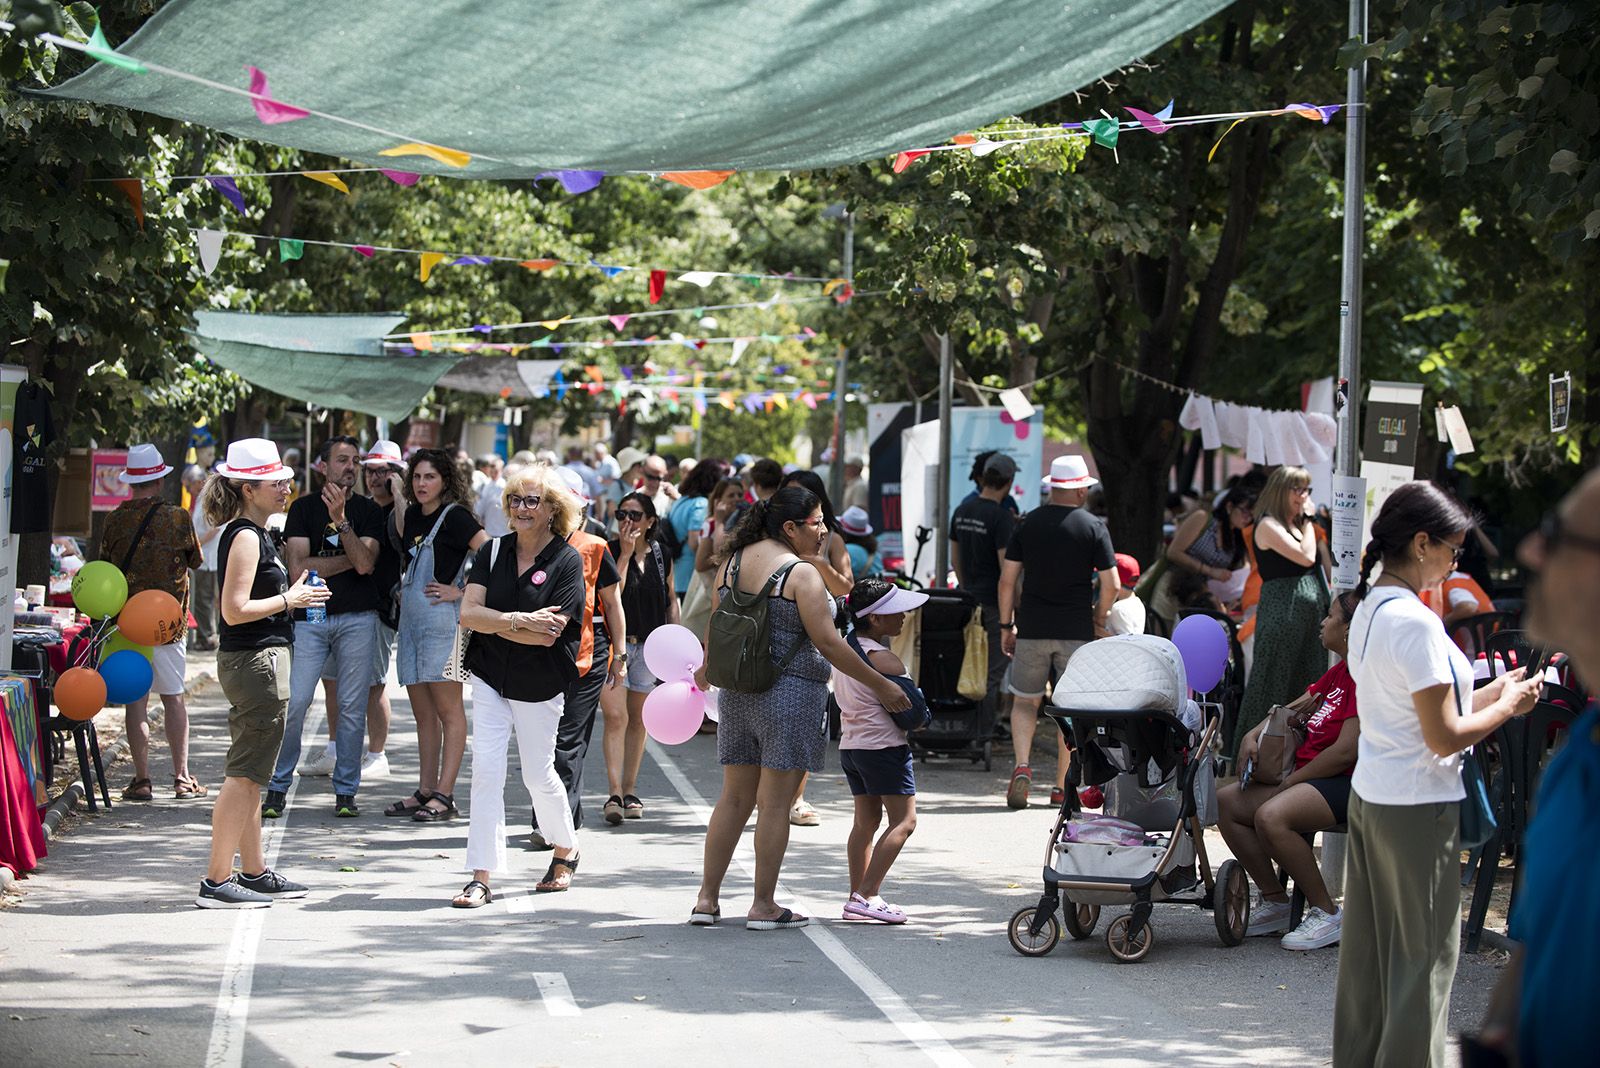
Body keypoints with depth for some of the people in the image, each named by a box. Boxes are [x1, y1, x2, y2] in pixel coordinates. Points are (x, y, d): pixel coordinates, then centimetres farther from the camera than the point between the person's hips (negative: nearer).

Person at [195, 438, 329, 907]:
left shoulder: (252, 534, 15)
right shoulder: (246, 537, -16)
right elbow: (235, 610, -22)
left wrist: (291, 594, 16)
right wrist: (290, 600, -13)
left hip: (254, 661, 11)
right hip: (256, 662, -11)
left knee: (249, 775, 16)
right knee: (244, 775, -8)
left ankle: (254, 873, 24)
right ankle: (216, 882, -7)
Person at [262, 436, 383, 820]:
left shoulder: (368, 511, 8)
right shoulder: (303, 508, 7)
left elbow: (365, 563, -7)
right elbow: (298, 566, -4)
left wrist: (341, 519, -15)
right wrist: (350, 560, -3)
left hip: (357, 618, 1)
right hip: (310, 618, -1)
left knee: (352, 707, 1)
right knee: (293, 702, -9)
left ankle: (346, 791, 10)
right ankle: (277, 787, 2)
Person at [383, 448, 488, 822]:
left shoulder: (454, 516, -9)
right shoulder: (413, 515, 13)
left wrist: (460, 591, -13)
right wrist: (397, 496, 16)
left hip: (441, 619, -8)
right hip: (410, 619, 8)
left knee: (448, 709, -6)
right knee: (423, 712, 11)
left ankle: (445, 795, -7)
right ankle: (425, 791, 15)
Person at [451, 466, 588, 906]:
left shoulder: (567, 561, -9)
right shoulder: (493, 552, 2)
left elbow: (547, 635, -18)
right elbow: (468, 614, -7)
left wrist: (492, 622, -11)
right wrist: (520, 620, -18)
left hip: (539, 687, -3)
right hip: (490, 678, 3)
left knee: (538, 775, 8)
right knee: (486, 770, -7)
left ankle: (566, 851, 35)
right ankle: (481, 877, -7)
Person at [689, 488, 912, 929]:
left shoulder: (733, 562, 8)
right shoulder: (800, 573, -13)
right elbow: (828, 644, -15)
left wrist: (708, 669, 37)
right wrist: (880, 685, -8)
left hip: (737, 694, 7)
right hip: (790, 694, -7)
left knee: (734, 797, 13)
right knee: (775, 802, 0)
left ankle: (707, 898, 14)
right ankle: (763, 906, 4)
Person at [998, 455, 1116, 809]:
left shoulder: (1028, 523, 2)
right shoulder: (1093, 527, -3)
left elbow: (1007, 579, 2)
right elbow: (1111, 584, -6)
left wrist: (1006, 625, 10)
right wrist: (1099, 619, 10)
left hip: (1032, 629, 1)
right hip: (1076, 630, -1)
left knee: (1025, 701, 12)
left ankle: (1022, 766, -11)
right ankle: (1062, 786, 9)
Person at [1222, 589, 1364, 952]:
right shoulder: (1339, 673, 17)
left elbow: (1346, 752, -22)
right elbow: (1294, 710, 28)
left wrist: (1287, 783, -16)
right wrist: (1254, 735, 8)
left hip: (1349, 785, -11)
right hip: (1313, 778, 11)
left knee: (1271, 816, -32)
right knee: (1227, 800, 2)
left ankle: (1326, 914, -17)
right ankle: (1275, 902, 9)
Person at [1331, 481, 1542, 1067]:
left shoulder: (1369, 610, 9)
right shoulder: (1415, 622, -20)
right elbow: (1444, 736, -19)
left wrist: (1492, 692, 13)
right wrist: (1506, 707, -4)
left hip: (1369, 795, 9)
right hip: (1418, 808, -9)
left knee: (1367, 952, 15)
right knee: (1423, 957, 1)